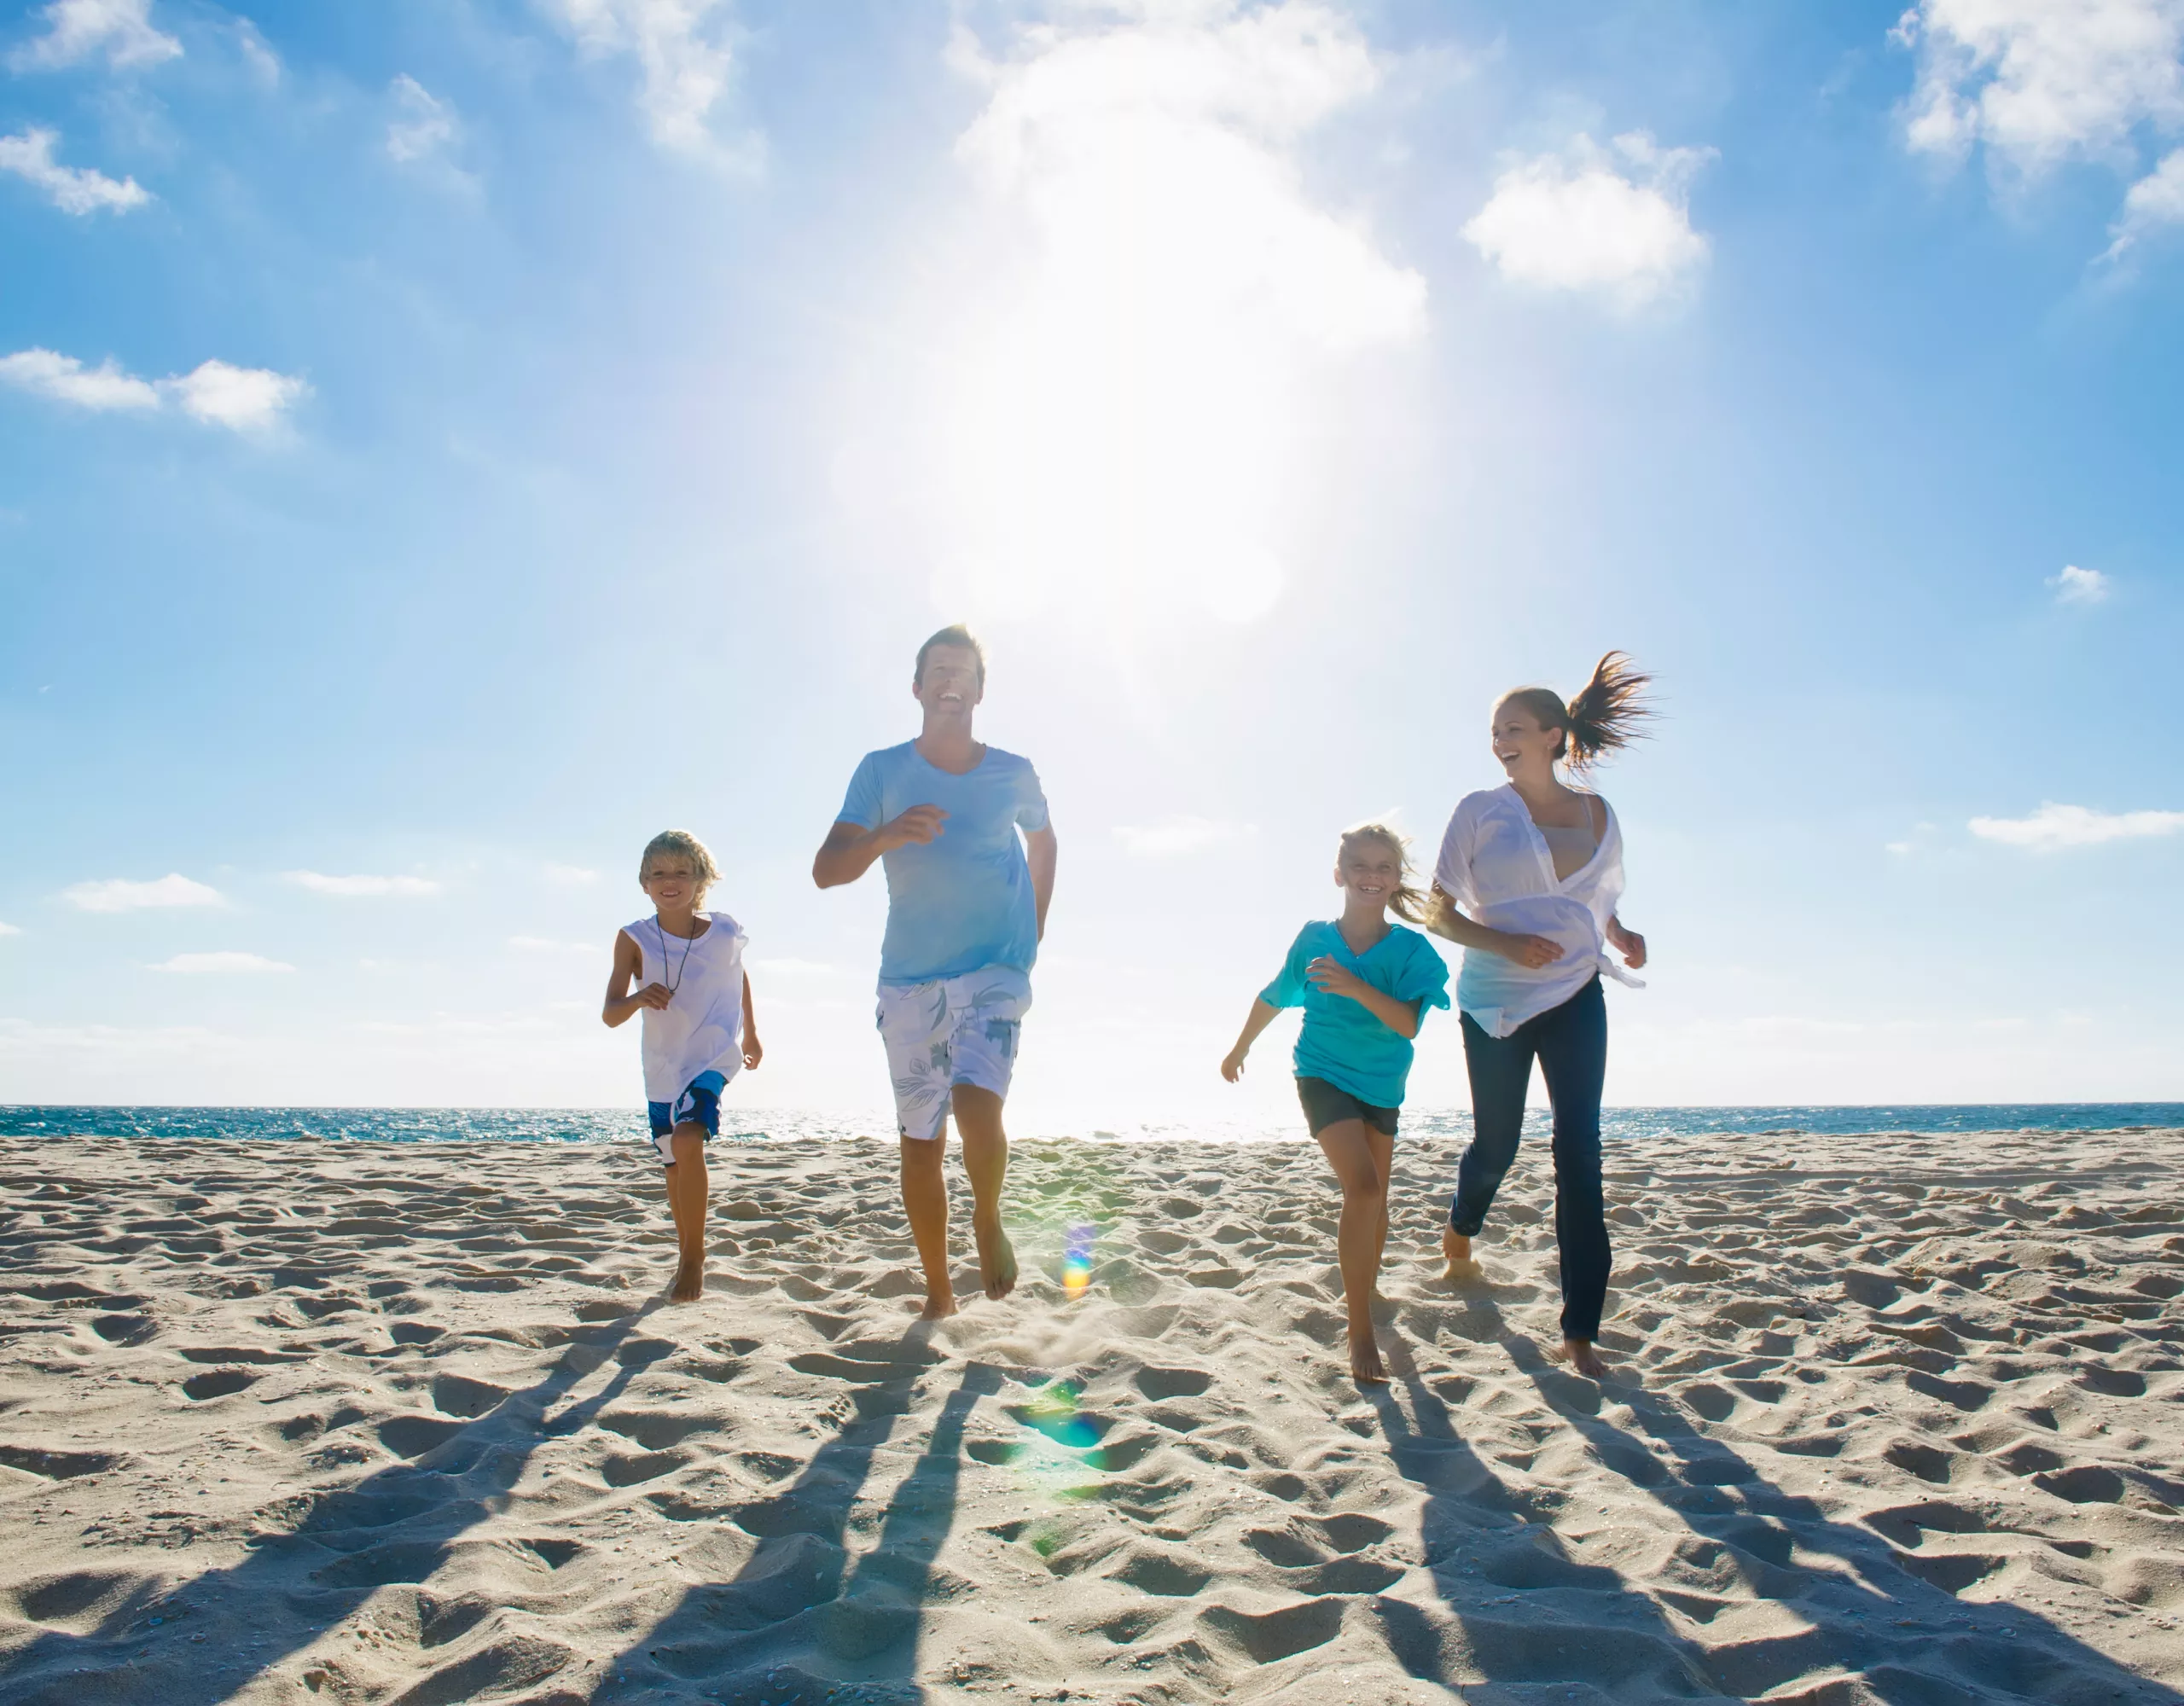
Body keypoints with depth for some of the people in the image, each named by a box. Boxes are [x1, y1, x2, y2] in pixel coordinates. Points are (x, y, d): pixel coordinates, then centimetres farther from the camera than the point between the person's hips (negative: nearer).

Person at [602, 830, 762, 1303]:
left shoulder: (724, 934, -9)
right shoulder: (634, 939, -10)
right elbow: (609, 1014, -14)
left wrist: (750, 1031, 23)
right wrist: (639, 998, -36)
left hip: (714, 1056, -3)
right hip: (662, 1065, 3)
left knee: (688, 1140, -26)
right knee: (676, 1164, 15)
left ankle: (693, 1255, -14)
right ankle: (687, 1251, 38)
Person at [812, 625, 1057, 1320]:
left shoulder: (1013, 774, 3)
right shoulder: (882, 771, 1)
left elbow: (1043, 842, 24)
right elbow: (826, 870, -6)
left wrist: (1035, 929, 17)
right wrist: (885, 836, -25)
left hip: (994, 973, -1)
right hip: (909, 981, 1)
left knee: (977, 1107, -23)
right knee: (920, 1142, 5)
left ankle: (988, 1220, 7)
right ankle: (938, 1294, 21)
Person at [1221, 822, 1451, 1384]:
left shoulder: (1411, 950, -8)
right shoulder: (1314, 938, -8)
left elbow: (1408, 1023, -21)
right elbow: (1274, 998, 8)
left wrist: (1356, 987, -36)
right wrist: (1240, 1050, 20)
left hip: (1381, 1084, 3)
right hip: (1324, 1075, -3)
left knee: (1374, 1197, 16)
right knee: (1362, 1188, -20)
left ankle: (1364, 1290, 43)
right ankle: (1361, 1332, -16)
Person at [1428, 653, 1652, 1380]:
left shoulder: (1598, 814, 7)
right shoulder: (1481, 810, -2)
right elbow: (1441, 913, -3)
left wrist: (1621, 936, -3)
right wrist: (1507, 944, -19)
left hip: (1575, 998, 2)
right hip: (1495, 1000, -2)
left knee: (1579, 1154, -6)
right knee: (1496, 1143, 9)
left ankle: (1581, 1333, -1)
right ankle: (1458, 1238, 44)